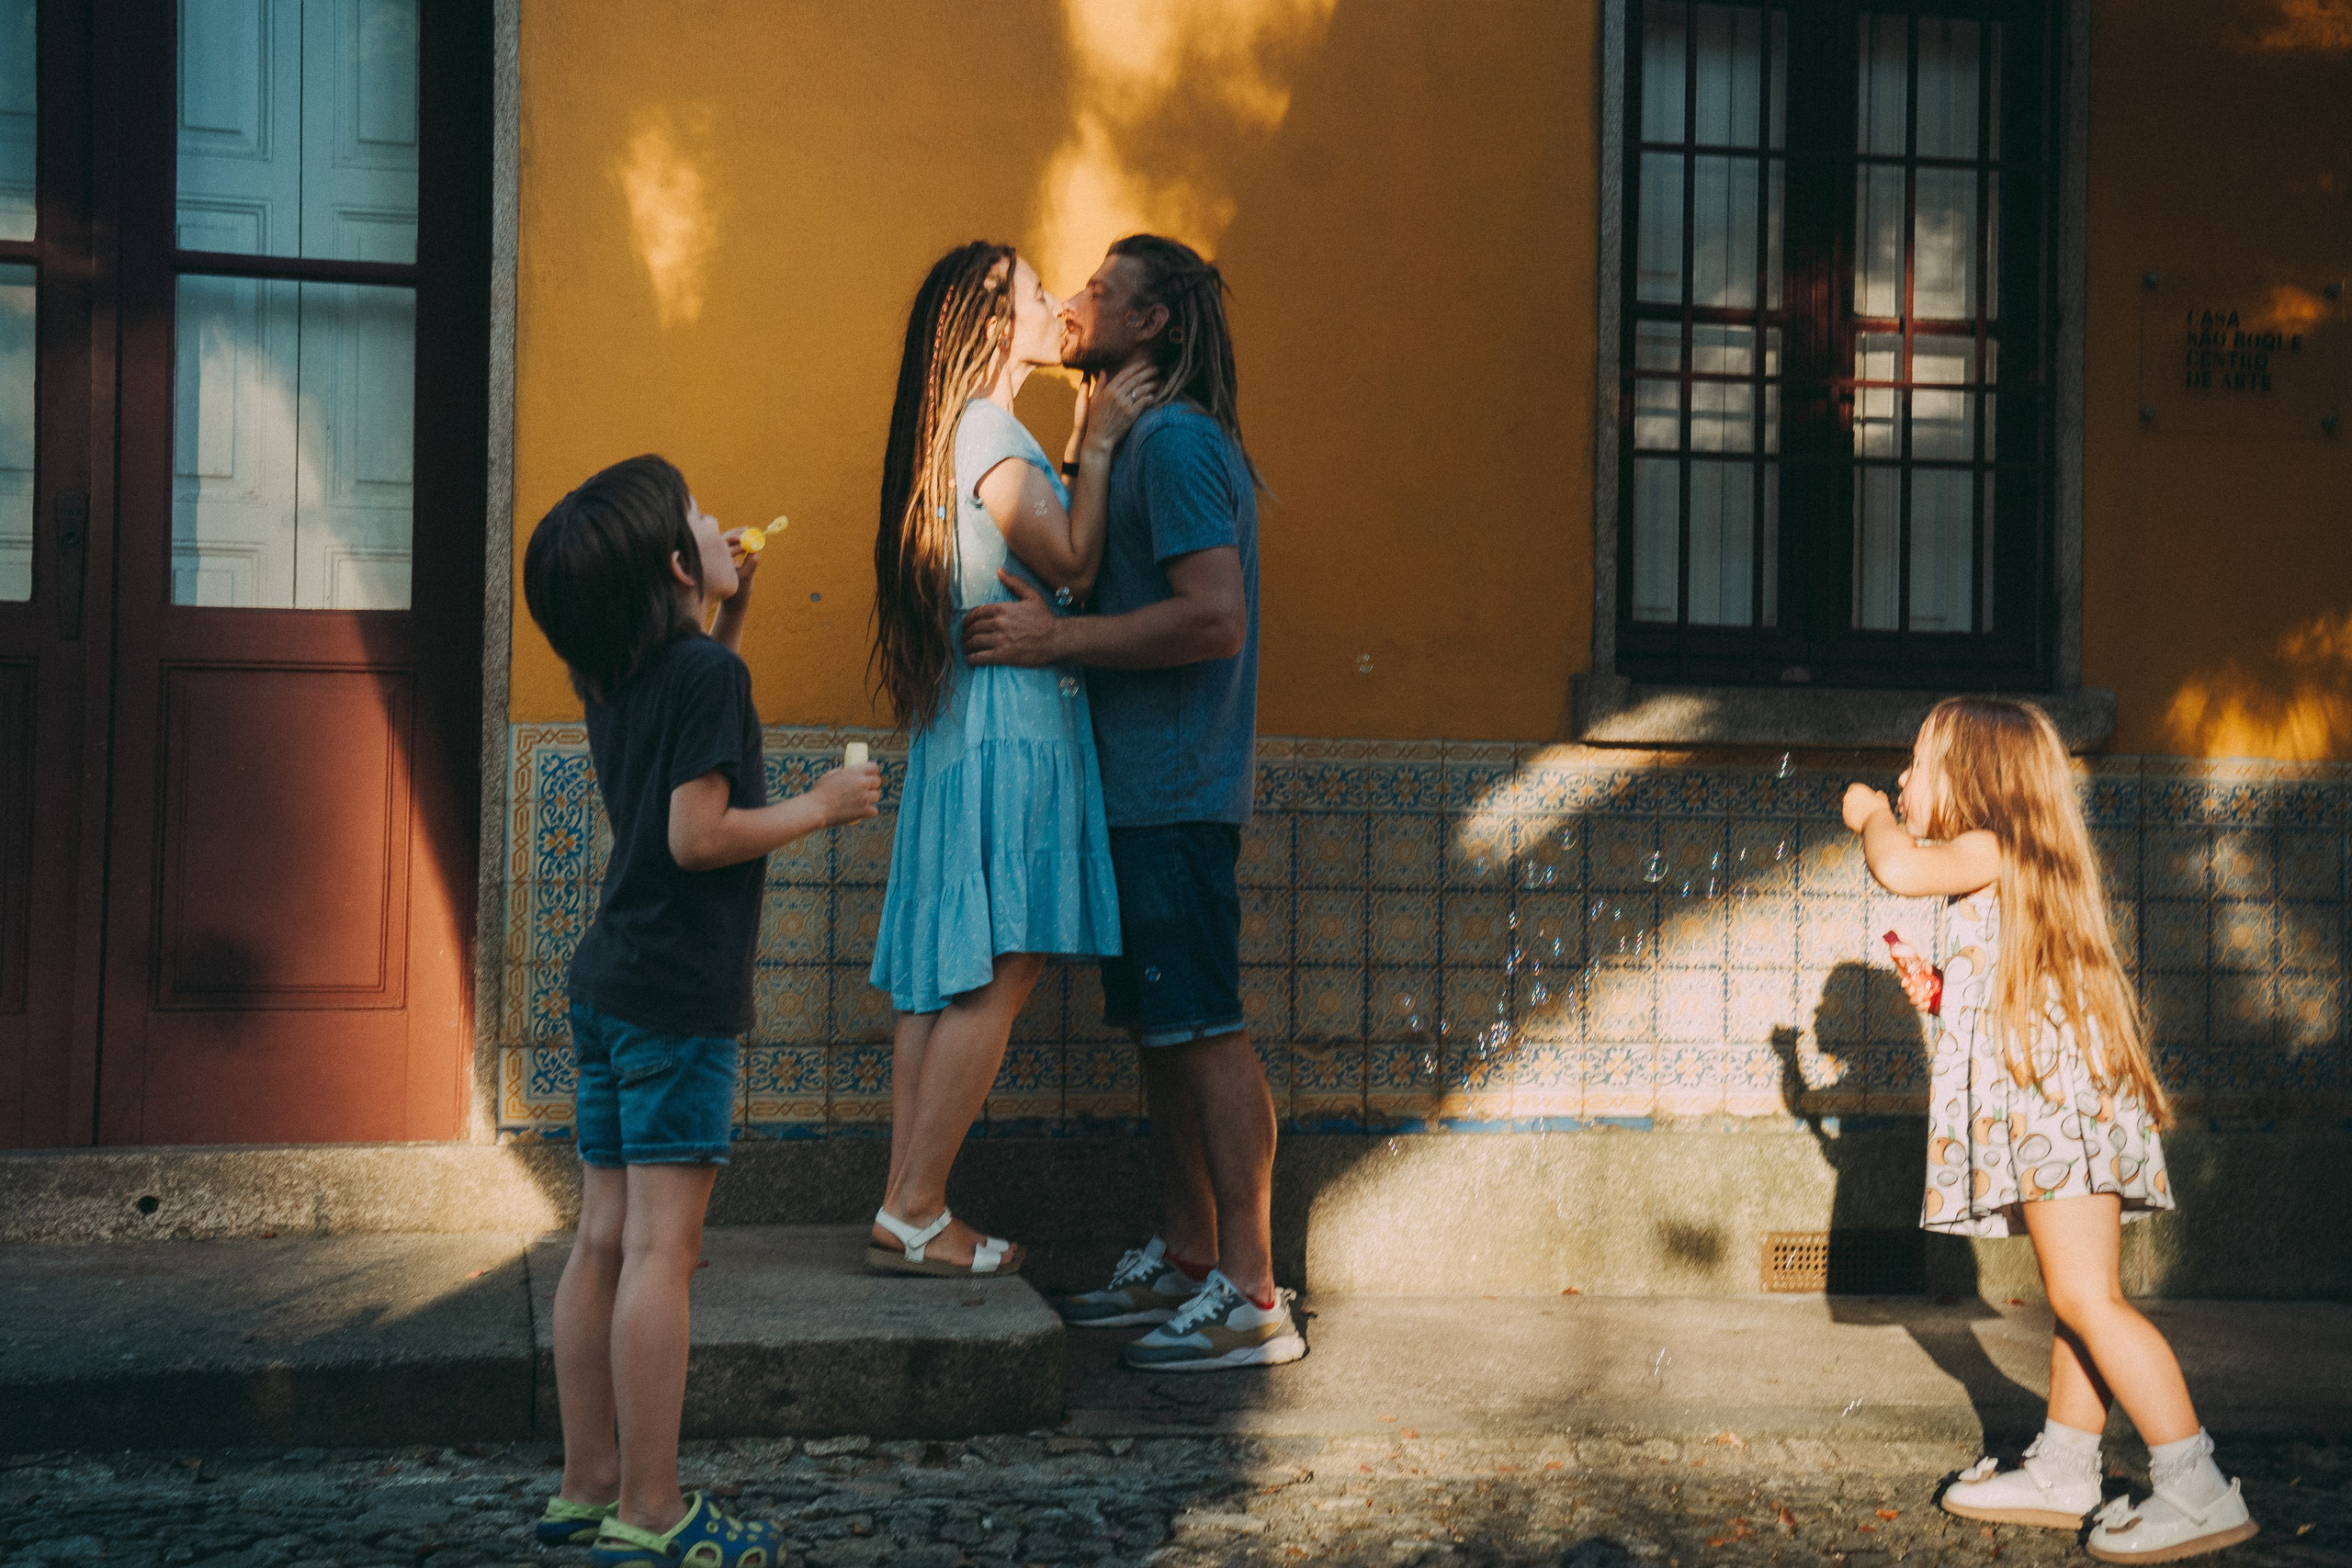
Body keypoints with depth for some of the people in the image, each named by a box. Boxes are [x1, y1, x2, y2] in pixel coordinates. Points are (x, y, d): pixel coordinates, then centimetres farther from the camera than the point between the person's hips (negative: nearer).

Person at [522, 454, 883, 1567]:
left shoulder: (616, 681, 12)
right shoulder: (707, 672, -13)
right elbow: (698, 835, -19)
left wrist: (733, 612, 25)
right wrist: (821, 806, -7)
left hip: (607, 985, 9)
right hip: (677, 995, -9)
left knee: (603, 1242, 11)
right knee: (661, 1246, -7)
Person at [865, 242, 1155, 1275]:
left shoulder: (975, 434, 19)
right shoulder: (989, 434, -11)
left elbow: (1052, 558, 20)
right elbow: (1073, 566, -16)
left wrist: (1081, 453, 16)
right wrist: (1097, 448, -9)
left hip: (962, 723, 10)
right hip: (1011, 723, -10)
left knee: (947, 975, 8)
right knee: (998, 971, -8)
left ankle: (906, 1209, 11)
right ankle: (913, 1214, -4)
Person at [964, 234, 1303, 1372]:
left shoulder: (1177, 440, -13)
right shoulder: (1143, 439, 19)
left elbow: (1215, 617, -23)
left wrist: (1054, 638, -18)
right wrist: (1046, 624, 13)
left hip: (1176, 790, -10)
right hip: (1142, 785, 10)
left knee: (1205, 1029, -8)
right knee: (1159, 1027, 13)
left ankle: (1252, 1298, -3)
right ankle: (1184, 1263, 22)